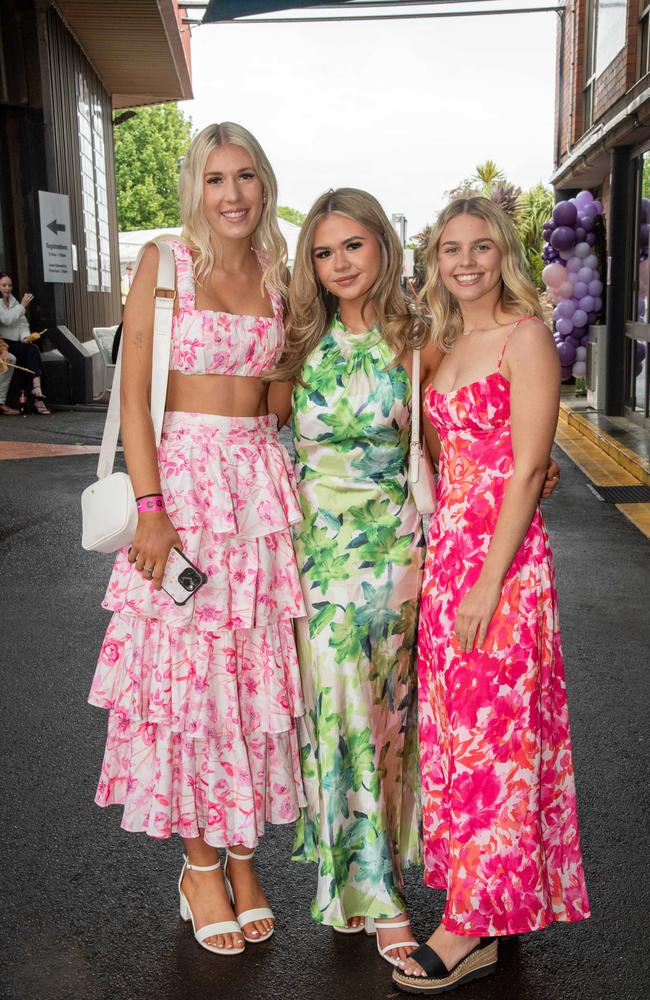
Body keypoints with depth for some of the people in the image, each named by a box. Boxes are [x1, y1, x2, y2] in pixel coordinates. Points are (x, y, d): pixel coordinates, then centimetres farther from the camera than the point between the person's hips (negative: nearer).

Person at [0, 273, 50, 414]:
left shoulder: (12, 301, 20)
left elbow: (23, 323, 13)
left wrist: (26, 336, -7)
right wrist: (22, 306, -12)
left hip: (15, 343, 6)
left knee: (32, 349, -24)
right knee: (31, 350, -27)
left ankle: (37, 392, -38)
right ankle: (37, 396, -29)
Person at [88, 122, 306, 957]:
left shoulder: (276, 275, 10)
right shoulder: (165, 263, -3)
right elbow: (133, 391, -8)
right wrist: (151, 509, -15)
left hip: (260, 477, 4)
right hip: (181, 473, -4)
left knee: (253, 668, 7)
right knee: (186, 664, 2)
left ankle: (241, 853, 24)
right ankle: (199, 863, 19)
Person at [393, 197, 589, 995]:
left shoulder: (525, 337, -8)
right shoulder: (446, 344, 15)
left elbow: (527, 469, -15)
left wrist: (489, 582, -19)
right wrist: (435, 560, 11)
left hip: (503, 555, -8)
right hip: (445, 548, 8)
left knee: (493, 732, -1)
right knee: (452, 725, 13)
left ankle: (471, 928, 11)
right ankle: (481, 902, 28)